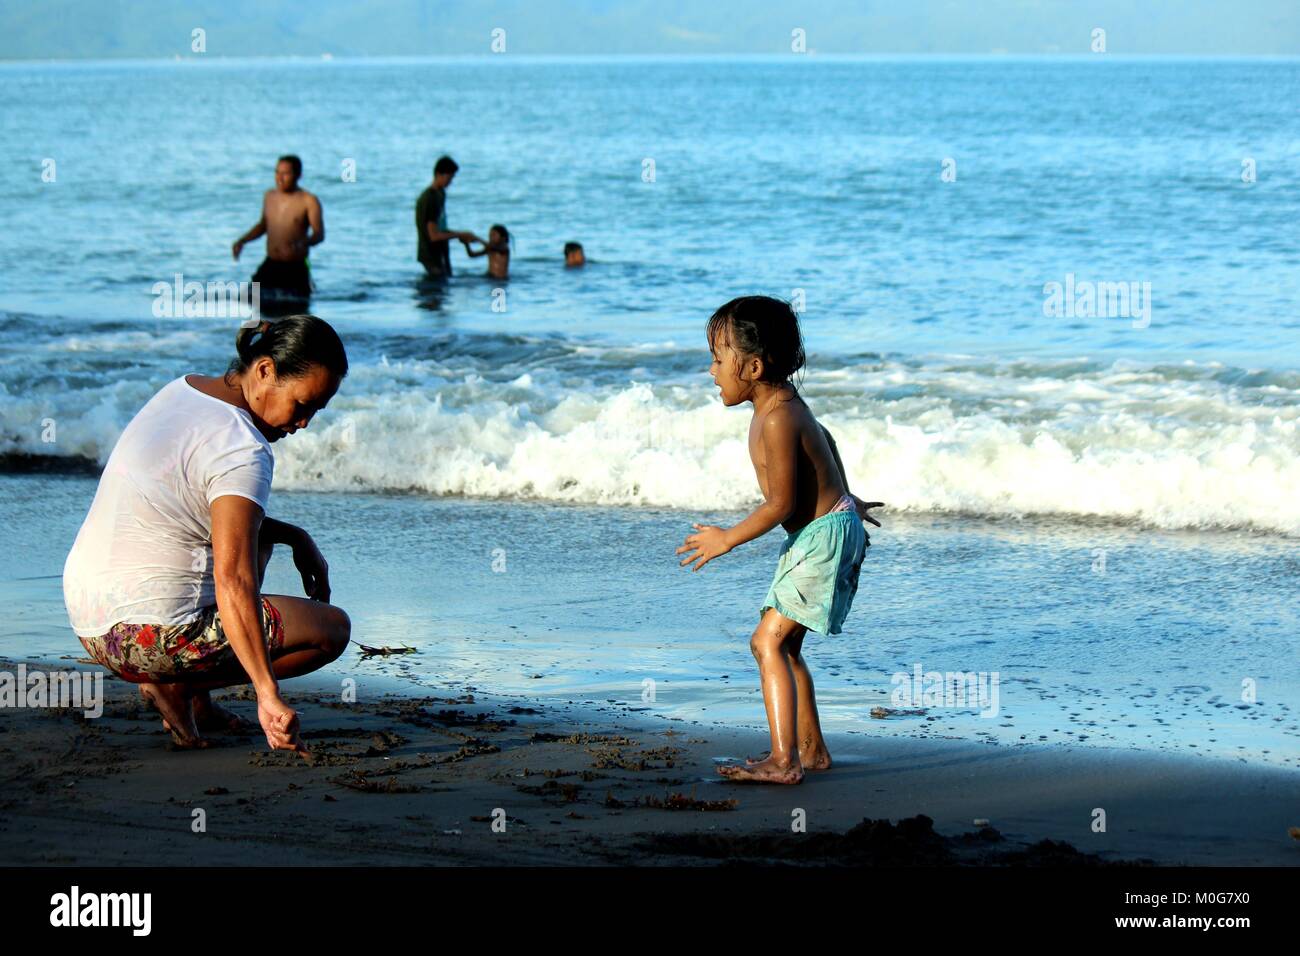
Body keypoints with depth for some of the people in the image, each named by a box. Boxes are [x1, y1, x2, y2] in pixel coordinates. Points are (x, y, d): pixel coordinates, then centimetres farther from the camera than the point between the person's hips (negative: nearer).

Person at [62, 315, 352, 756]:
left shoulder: (182, 391, 10)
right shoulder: (244, 451, -19)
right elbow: (232, 580, -29)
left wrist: (294, 537, 17)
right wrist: (268, 694, -33)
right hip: (152, 635, -9)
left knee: (256, 534, 30)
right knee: (333, 628, 8)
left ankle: (197, 702, 18)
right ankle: (177, 685, -3)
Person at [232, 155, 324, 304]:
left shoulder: (309, 201, -10)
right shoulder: (270, 196, 8)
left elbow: (319, 234, -19)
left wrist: (302, 244, -39)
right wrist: (242, 241, 11)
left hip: (295, 269, -4)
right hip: (270, 266, 4)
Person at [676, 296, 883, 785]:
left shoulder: (777, 420, -23)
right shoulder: (781, 401, 8)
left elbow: (780, 505, -24)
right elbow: (823, 441, 27)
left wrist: (726, 539, -14)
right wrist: (843, 497, 38)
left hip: (823, 536, -11)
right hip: (828, 524, 11)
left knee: (768, 640, -14)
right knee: (784, 644, 16)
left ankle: (783, 762, -19)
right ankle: (812, 750, 24)